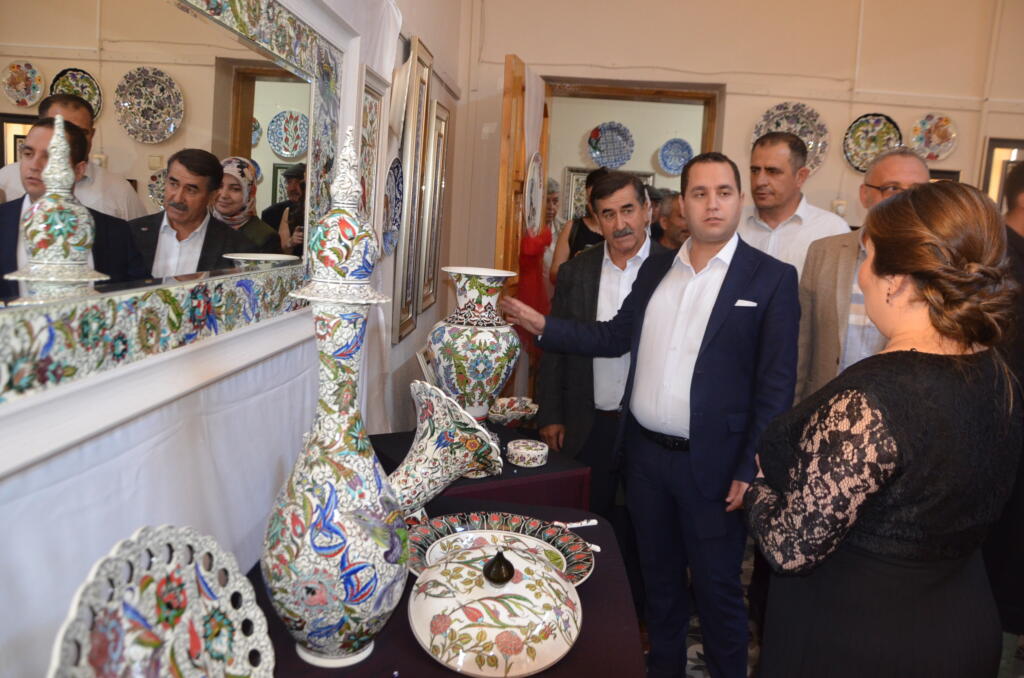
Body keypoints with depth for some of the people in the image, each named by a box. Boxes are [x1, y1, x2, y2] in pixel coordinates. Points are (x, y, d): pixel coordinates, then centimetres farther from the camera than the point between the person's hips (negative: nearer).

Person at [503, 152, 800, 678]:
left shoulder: (771, 278, -7)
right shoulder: (656, 268, 8)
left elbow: (776, 384, -9)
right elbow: (615, 336, 10)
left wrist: (752, 470, -13)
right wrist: (541, 325, 1)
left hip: (711, 464, -4)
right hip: (645, 452, 5)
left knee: (718, 589, 11)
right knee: (658, 578, 21)